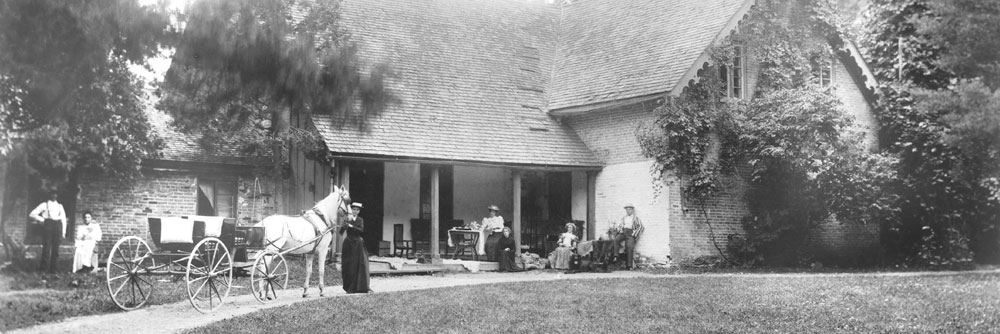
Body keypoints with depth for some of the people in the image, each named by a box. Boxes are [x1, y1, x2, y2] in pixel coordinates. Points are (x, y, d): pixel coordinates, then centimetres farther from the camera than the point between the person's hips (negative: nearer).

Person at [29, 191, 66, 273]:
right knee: (46, 247, -9)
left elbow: (63, 219, 17)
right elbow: (32, 214, 9)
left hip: (57, 226, 3)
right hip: (47, 225, -3)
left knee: (56, 248, -1)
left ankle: (53, 268, 2)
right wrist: (41, 219, -2)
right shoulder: (44, 205, 11)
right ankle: (43, 267, -3)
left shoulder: (60, 206, 20)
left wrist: (63, 232, 8)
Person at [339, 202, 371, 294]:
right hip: (348, 244, -1)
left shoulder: (360, 220, 7)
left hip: (358, 244, 1)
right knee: (349, 267, 1)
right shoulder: (347, 220, 0)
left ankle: (362, 287, -3)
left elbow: (361, 230, -10)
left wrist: (351, 226, -18)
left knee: (361, 265, -4)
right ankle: (349, 288, 9)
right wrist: (347, 223, -26)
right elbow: (341, 231, -12)